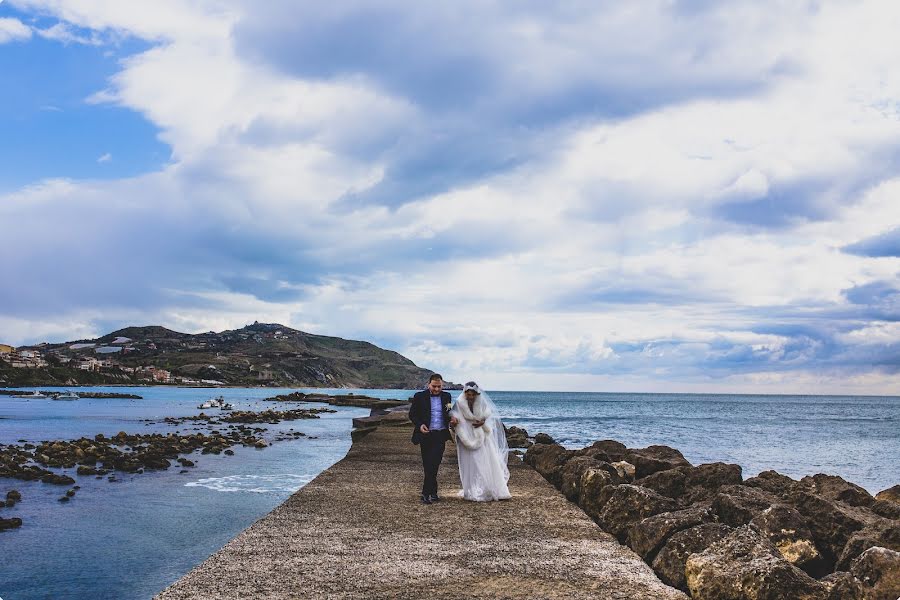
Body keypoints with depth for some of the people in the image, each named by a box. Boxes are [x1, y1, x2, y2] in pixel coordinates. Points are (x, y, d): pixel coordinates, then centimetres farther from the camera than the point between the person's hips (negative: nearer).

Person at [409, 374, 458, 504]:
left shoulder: (446, 396, 11)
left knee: (434, 464, -6)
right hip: (426, 435, -1)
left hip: (440, 435, 1)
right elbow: (412, 414, 2)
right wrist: (419, 425, -14)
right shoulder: (419, 396, 2)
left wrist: (452, 418, 1)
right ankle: (433, 492, 15)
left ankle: (426, 493, -1)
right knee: (428, 465, 4)